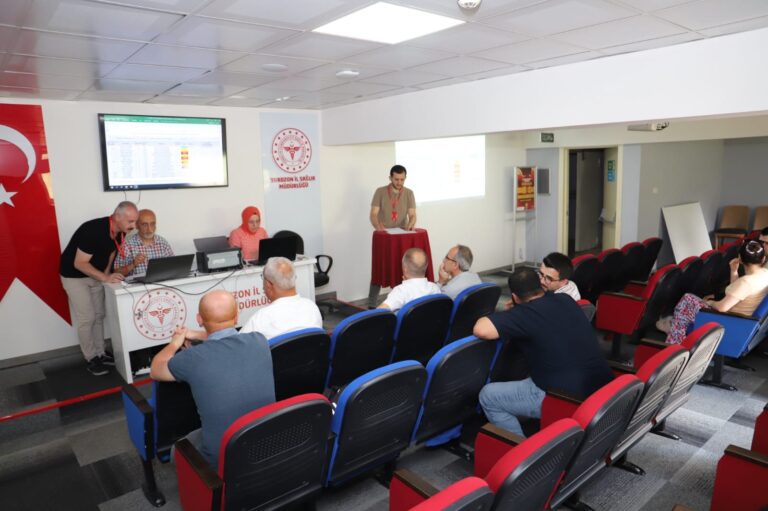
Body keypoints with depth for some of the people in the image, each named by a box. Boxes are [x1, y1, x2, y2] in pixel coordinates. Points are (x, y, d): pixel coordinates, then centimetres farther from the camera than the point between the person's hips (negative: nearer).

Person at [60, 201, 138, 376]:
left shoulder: (120, 232, -11)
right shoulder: (93, 230, -34)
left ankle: (100, 353, 22)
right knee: (87, 317, -5)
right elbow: (79, 263, -31)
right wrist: (105, 278, -37)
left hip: (95, 274, 7)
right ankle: (91, 359, 7)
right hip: (74, 275, -7)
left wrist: (106, 274, -5)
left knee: (99, 315, 10)